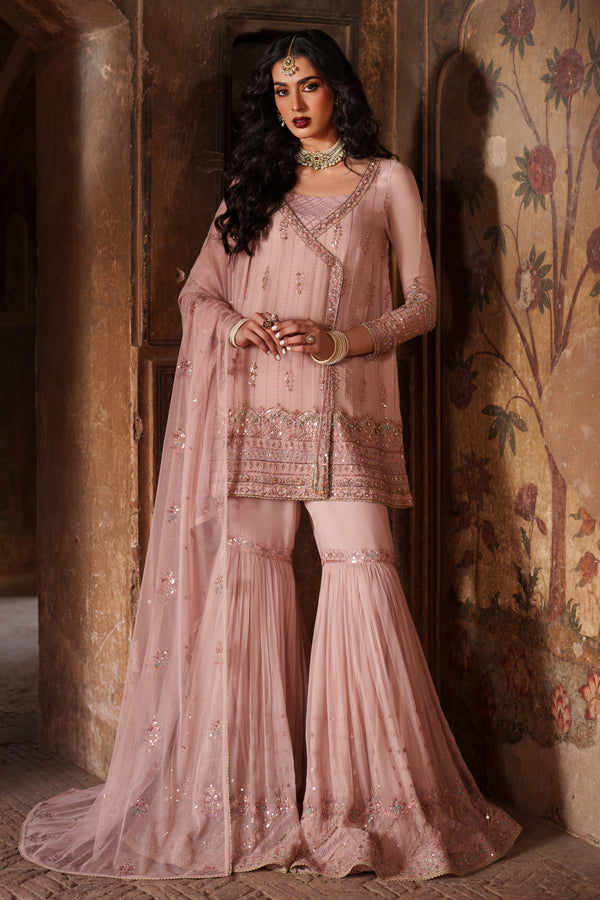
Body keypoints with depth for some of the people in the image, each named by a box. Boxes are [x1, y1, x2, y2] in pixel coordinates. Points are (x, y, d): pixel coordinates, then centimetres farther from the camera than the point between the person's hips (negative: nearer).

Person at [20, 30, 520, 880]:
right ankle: (250, 801, 1)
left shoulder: (387, 180, 12)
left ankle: (374, 800, -4)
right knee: (245, 572, -6)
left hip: (347, 410, -2)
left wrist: (338, 340, -9)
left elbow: (421, 303, 8)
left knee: (361, 575, -13)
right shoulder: (252, 186, 20)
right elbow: (198, 290, 17)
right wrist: (232, 322, -6)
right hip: (257, 409, 2)